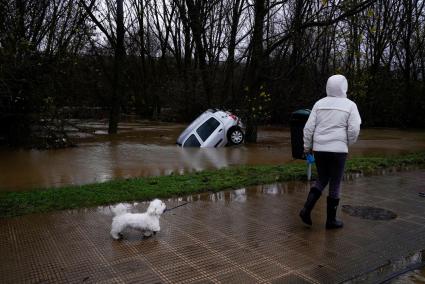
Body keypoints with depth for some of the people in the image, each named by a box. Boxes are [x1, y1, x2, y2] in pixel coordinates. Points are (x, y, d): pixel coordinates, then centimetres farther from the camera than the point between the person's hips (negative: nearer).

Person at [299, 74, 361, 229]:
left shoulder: (319, 103, 5)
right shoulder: (350, 105, -3)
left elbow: (309, 127, 1)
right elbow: (354, 129, -10)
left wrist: (307, 147, 9)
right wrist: (348, 144, 8)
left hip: (319, 148, 3)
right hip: (338, 149, -3)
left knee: (322, 180, 18)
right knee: (335, 184, 7)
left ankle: (307, 209, 3)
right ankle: (331, 219, 14)